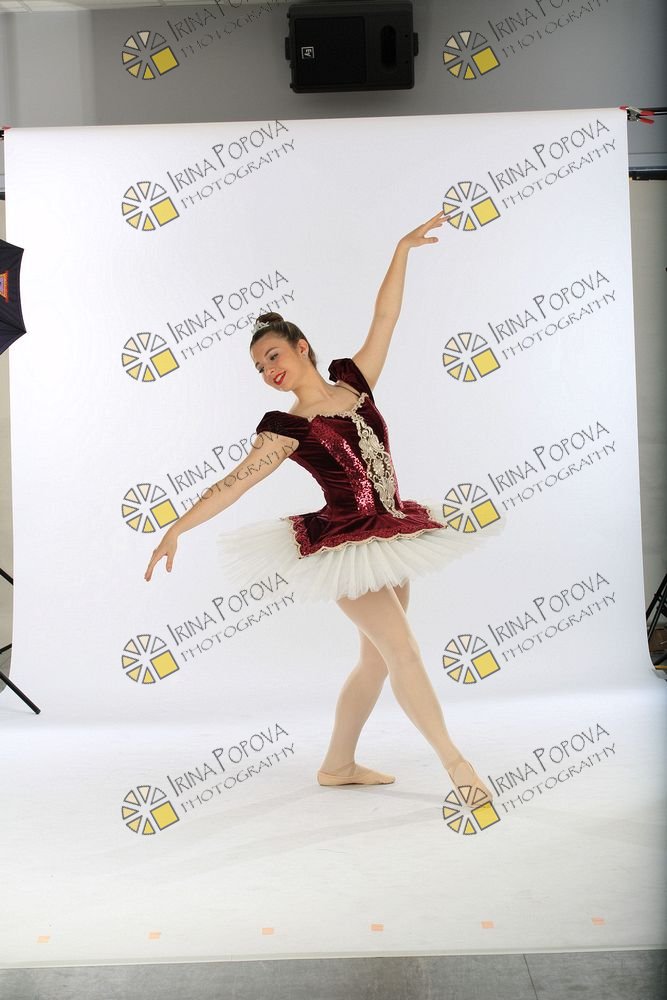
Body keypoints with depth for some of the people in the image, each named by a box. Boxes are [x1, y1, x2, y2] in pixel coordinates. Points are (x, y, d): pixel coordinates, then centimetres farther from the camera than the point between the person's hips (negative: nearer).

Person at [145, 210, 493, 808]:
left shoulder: (354, 381, 6)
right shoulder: (286, 428, -6)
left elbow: (385, 320, 8)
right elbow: (234, 482, -10)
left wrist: (403, 250, 9)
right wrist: (178, 527, -17)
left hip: (390, 538, 6)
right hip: (345, 544, -6)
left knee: (376, 659, 11)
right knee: (403, 650, -10)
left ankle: (338, 765, 26)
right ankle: (455, 762, 5)